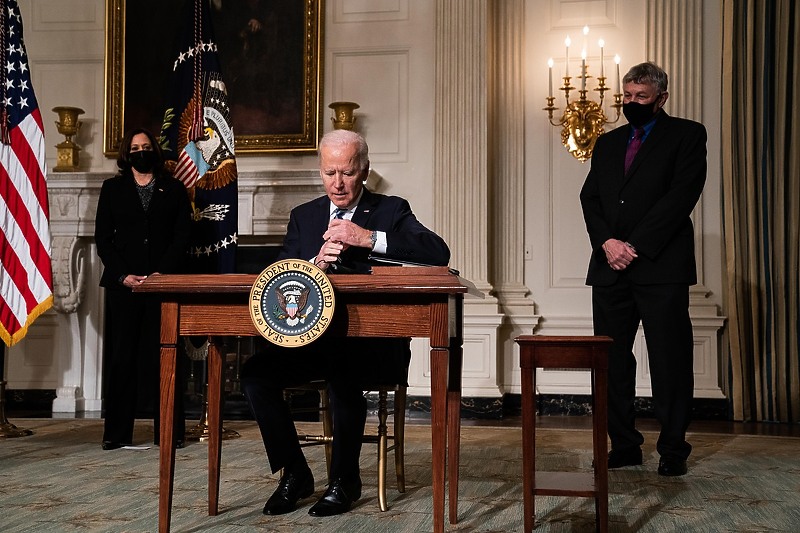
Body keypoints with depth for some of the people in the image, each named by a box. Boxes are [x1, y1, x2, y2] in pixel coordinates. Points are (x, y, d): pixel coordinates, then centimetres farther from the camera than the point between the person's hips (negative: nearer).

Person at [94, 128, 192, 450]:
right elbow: (102, 237, 7)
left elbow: (182, 236, 4)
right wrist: (123, 275, -7)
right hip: (123, 284, 1)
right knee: (122, 356, -1)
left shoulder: (174, 189, 12)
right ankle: (117, 432, 5)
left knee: (161, 356, -3)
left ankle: (169, 431, 3)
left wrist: (162, 273, -10)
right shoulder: (112, 188, 13)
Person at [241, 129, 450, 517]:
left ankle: (344, 479, -11)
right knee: (255, 372, -19)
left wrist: (368, 237, -23)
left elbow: (439, 253, -15)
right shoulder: (303, 217, 14)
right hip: (313, 338, 4)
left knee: (343, 371, -34)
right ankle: (294, 473, -1)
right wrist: (316, 263, -18)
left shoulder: (391, 211, 3)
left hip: (373, 343, -4)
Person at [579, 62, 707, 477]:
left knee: (669, 361, -1)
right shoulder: (607, 143, 21)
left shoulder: (687, 135, 5)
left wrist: (635, 246, -12)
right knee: (611, 361, 5)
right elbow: (590, 198, 11)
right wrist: (607, 242, -7)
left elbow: (681, 196, -7)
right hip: (610, 268, 5)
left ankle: (673, 449, 9)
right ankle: (624, 445, 15)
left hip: (660, 267, -5)